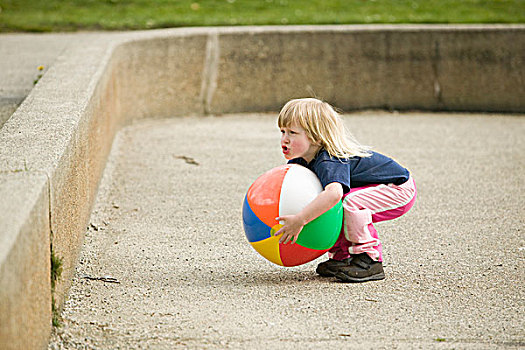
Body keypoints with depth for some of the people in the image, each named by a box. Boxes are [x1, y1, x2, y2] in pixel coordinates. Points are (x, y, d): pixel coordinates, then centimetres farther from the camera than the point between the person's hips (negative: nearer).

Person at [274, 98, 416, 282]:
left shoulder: (329, 162, -35)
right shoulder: (301, 160, -5)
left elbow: (334, 193, -54)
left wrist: (299, 220, -55)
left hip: (399, 190, -9)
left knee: (351, 202, -32)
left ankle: (369, 260, -20)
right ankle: (341, 256, 10)